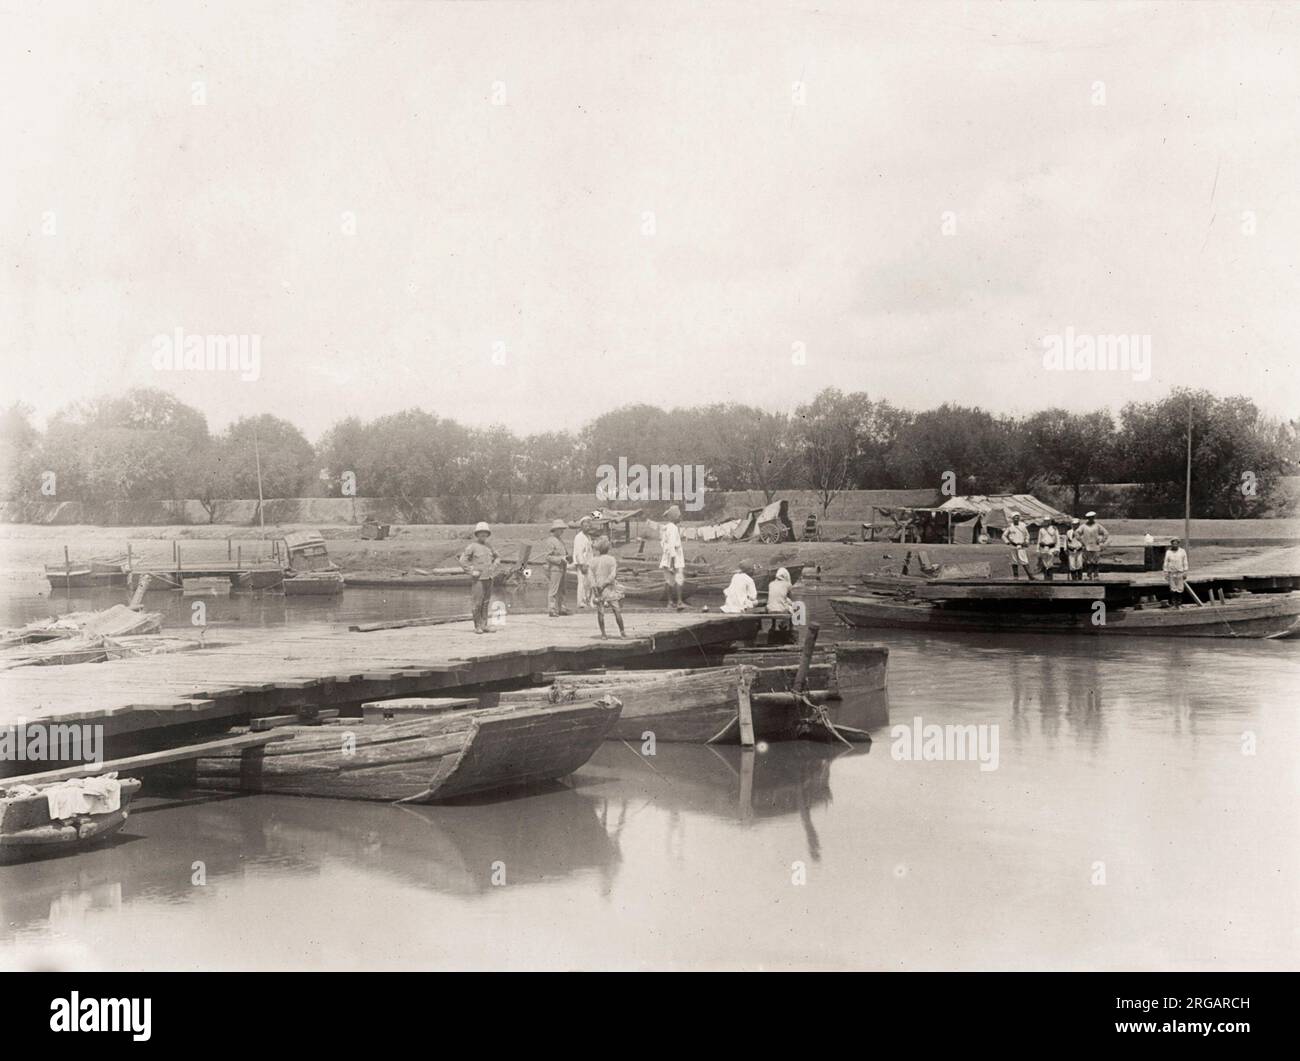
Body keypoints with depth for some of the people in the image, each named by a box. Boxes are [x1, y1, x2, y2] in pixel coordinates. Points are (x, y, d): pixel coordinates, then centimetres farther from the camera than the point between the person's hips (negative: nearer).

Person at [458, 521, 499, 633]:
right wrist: (471, 571, -12)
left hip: (488, 578, 6)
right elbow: (463, 560, -8)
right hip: (478, 579, -6)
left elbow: (497, 557, 31)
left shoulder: (489, 547, 14)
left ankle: (484, 625, 13)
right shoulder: (472, 546, -4)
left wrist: (494, 568, 15)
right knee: (477, 603, -4)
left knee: (486, 603, 8)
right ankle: (477, 626, 2)